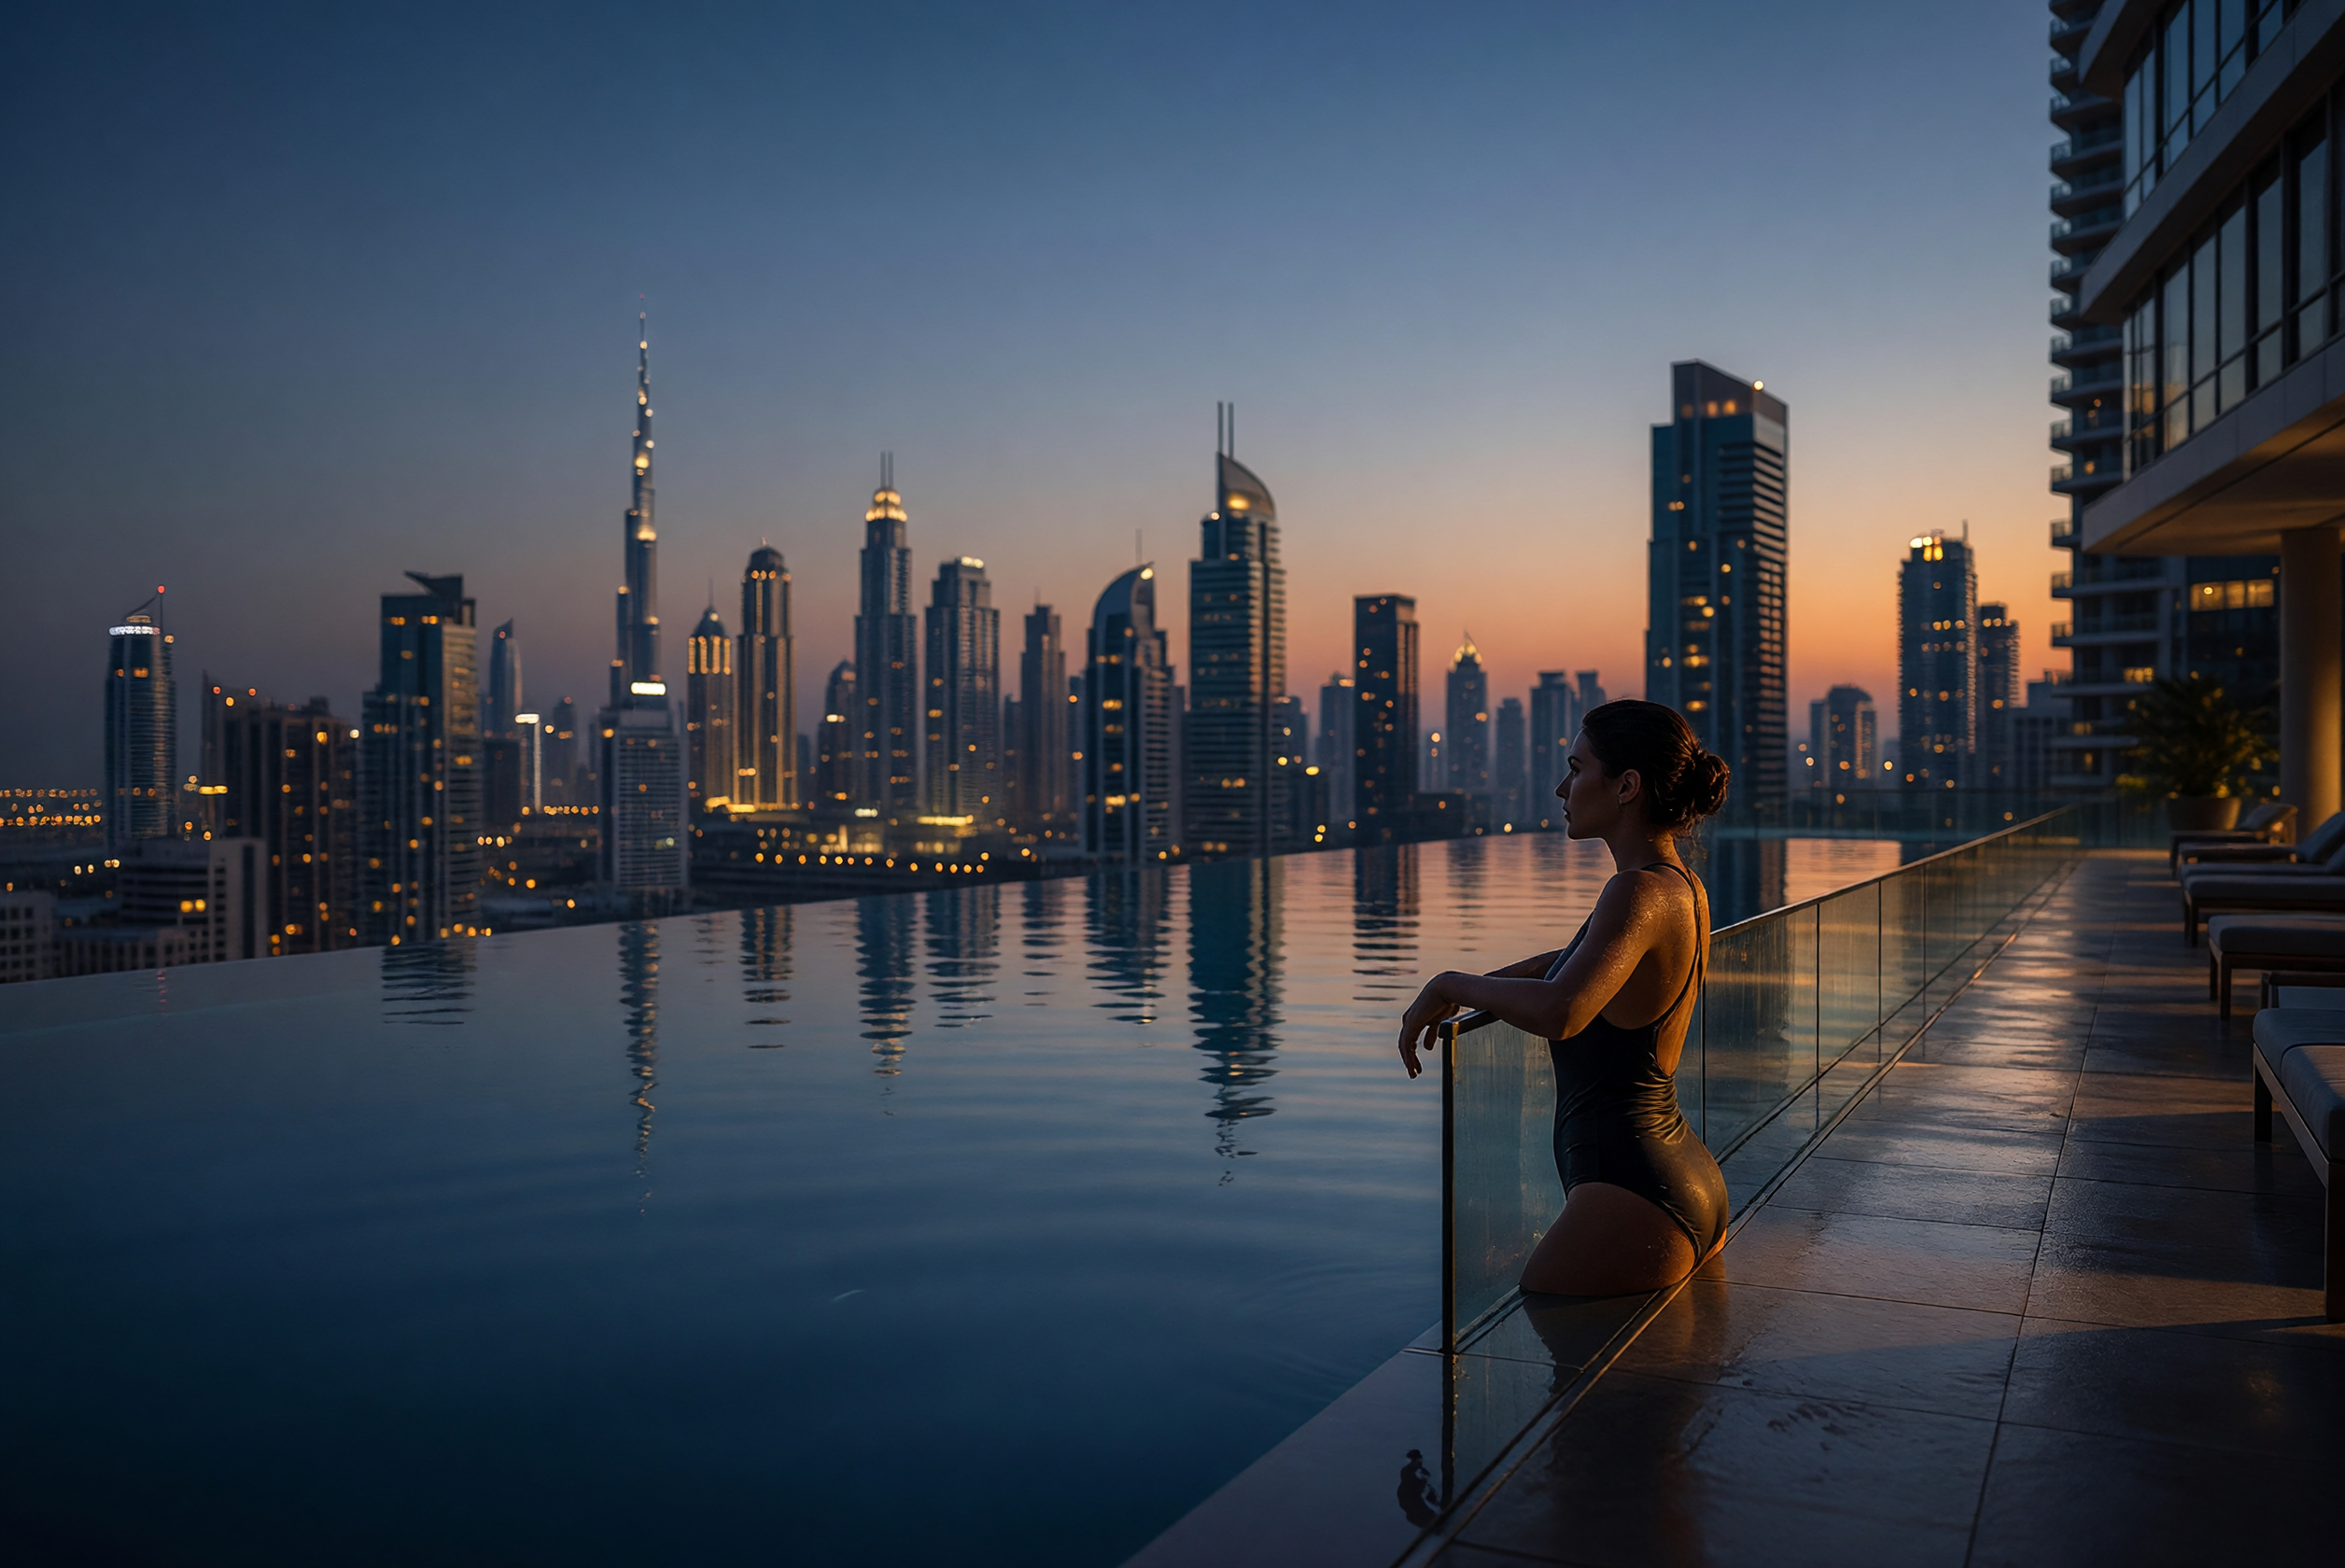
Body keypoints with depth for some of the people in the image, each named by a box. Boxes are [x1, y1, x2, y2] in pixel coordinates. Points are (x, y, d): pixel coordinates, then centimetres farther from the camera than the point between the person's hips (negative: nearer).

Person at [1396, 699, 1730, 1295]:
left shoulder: (1639, 891, -19)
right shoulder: (1683, 887, 12)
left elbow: (1559, 1014, -35)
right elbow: (1574, 961, 29)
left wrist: (1448, 984, -18)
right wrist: (1470, 987, 16)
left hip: (1630, 1196, -10)